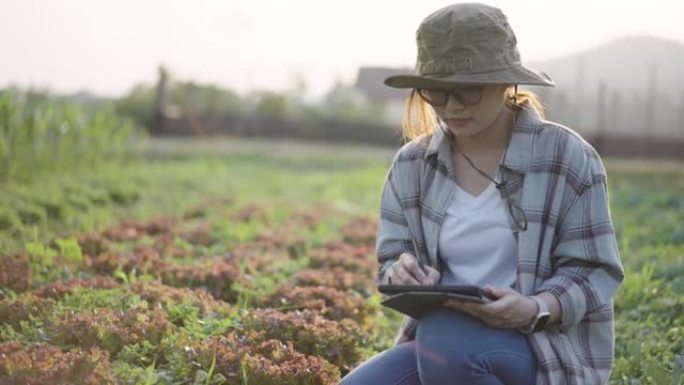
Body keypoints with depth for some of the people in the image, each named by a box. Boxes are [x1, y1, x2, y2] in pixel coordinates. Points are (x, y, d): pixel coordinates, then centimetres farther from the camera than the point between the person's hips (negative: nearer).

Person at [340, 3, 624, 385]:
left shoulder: (566, 156, -6)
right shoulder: (412, 164, 6)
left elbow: (593, 272, -5)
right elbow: (393, 259, 9)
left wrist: (535, 310, -26)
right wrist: (402, 275, -17)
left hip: (547, 345, -4)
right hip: (438, 340, 4)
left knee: (447, 345, -37)